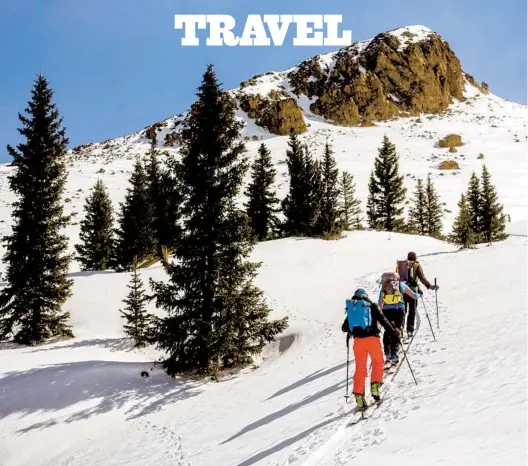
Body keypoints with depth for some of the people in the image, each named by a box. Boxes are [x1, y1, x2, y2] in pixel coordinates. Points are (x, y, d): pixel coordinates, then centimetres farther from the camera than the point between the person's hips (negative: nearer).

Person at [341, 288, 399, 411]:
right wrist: (393, 331, 8)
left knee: (360, 368, 10)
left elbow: (344, 328, 19)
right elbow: (382, 320, -1)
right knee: (378, 362, 17)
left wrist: (350, 329, 41)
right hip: (372, 338, -3)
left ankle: (358, 395, 3)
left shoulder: (351, 308, 15)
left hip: (358, 340, 3)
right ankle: (375, 385, -1)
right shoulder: (371, 305, 7)